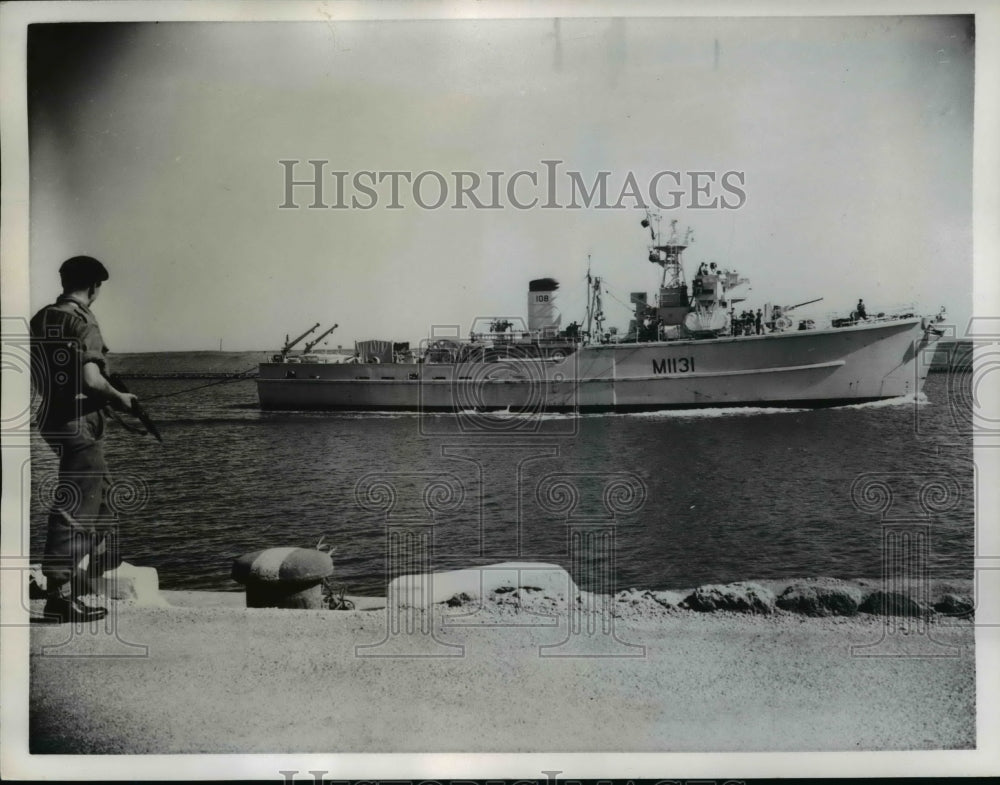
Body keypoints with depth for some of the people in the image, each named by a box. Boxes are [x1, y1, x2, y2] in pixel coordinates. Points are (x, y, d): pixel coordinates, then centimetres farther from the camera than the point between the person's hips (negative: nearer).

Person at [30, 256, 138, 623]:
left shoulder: (41, 318, 9)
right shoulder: (81, 321, -16)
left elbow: (40, 373, 15)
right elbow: (91, 379, -24)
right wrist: (119, 398, -7)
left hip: (51, 419, 9)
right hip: (79, 423, -9)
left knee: (98, 487, 26)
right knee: (75, 505, -6)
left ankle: (102, 558, 42)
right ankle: (60, 594, -5)